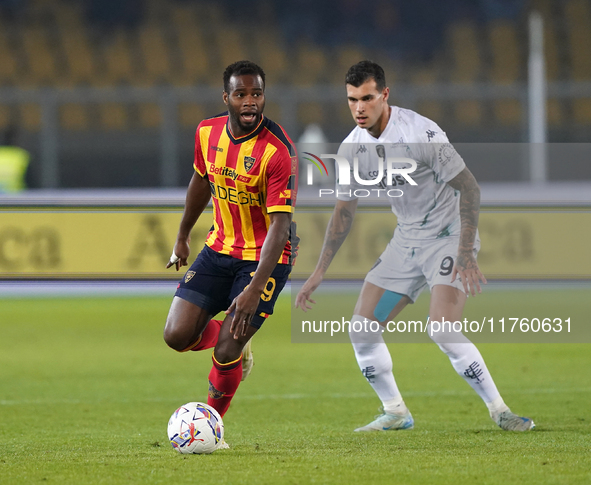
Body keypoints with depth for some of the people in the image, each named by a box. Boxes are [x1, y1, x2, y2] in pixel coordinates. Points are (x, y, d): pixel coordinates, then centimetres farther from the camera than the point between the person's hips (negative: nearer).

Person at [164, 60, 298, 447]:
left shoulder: (278, 151, -25)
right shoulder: (207, 133, -5)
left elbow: (280, 225, -28)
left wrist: (254, 290, -35)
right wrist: (183, 237, 25)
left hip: (266, 256, -6)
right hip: (221, 247, 6)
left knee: (226, 353, -13)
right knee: (177, 335, -5)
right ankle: (236, 346, 26)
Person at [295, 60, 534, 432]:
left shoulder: (420, 133, -23)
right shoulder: (352, 148, -2)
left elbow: (469, 187, -19)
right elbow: (345, 210, 11)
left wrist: (466, 255, -26)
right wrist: (319, 272, 7)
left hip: (450, 235, -7)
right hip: (406, 240, 7)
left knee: (442, 330, -24)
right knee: (361, 328, 0)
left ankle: (500, 411, -12)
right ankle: (396, 413, 15)